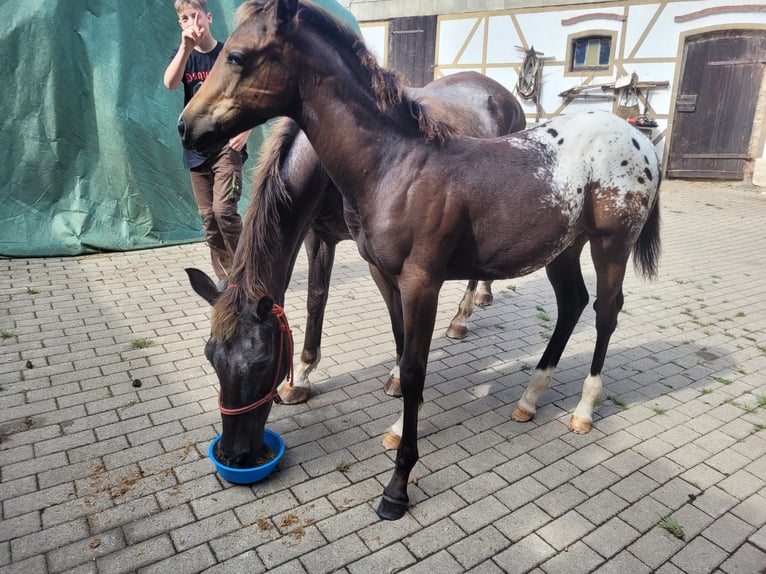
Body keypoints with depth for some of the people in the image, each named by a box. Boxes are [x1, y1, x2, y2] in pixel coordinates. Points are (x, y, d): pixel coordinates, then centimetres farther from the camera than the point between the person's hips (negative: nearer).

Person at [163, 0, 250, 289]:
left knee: (223, 210, -17)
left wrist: (246, 128, -13)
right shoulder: (184, 55, 10)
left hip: (227, 144, -4)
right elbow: (170, 83, -11)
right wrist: (186, 46, -21)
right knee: (208, 218, 4)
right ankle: (226, 276, 14)